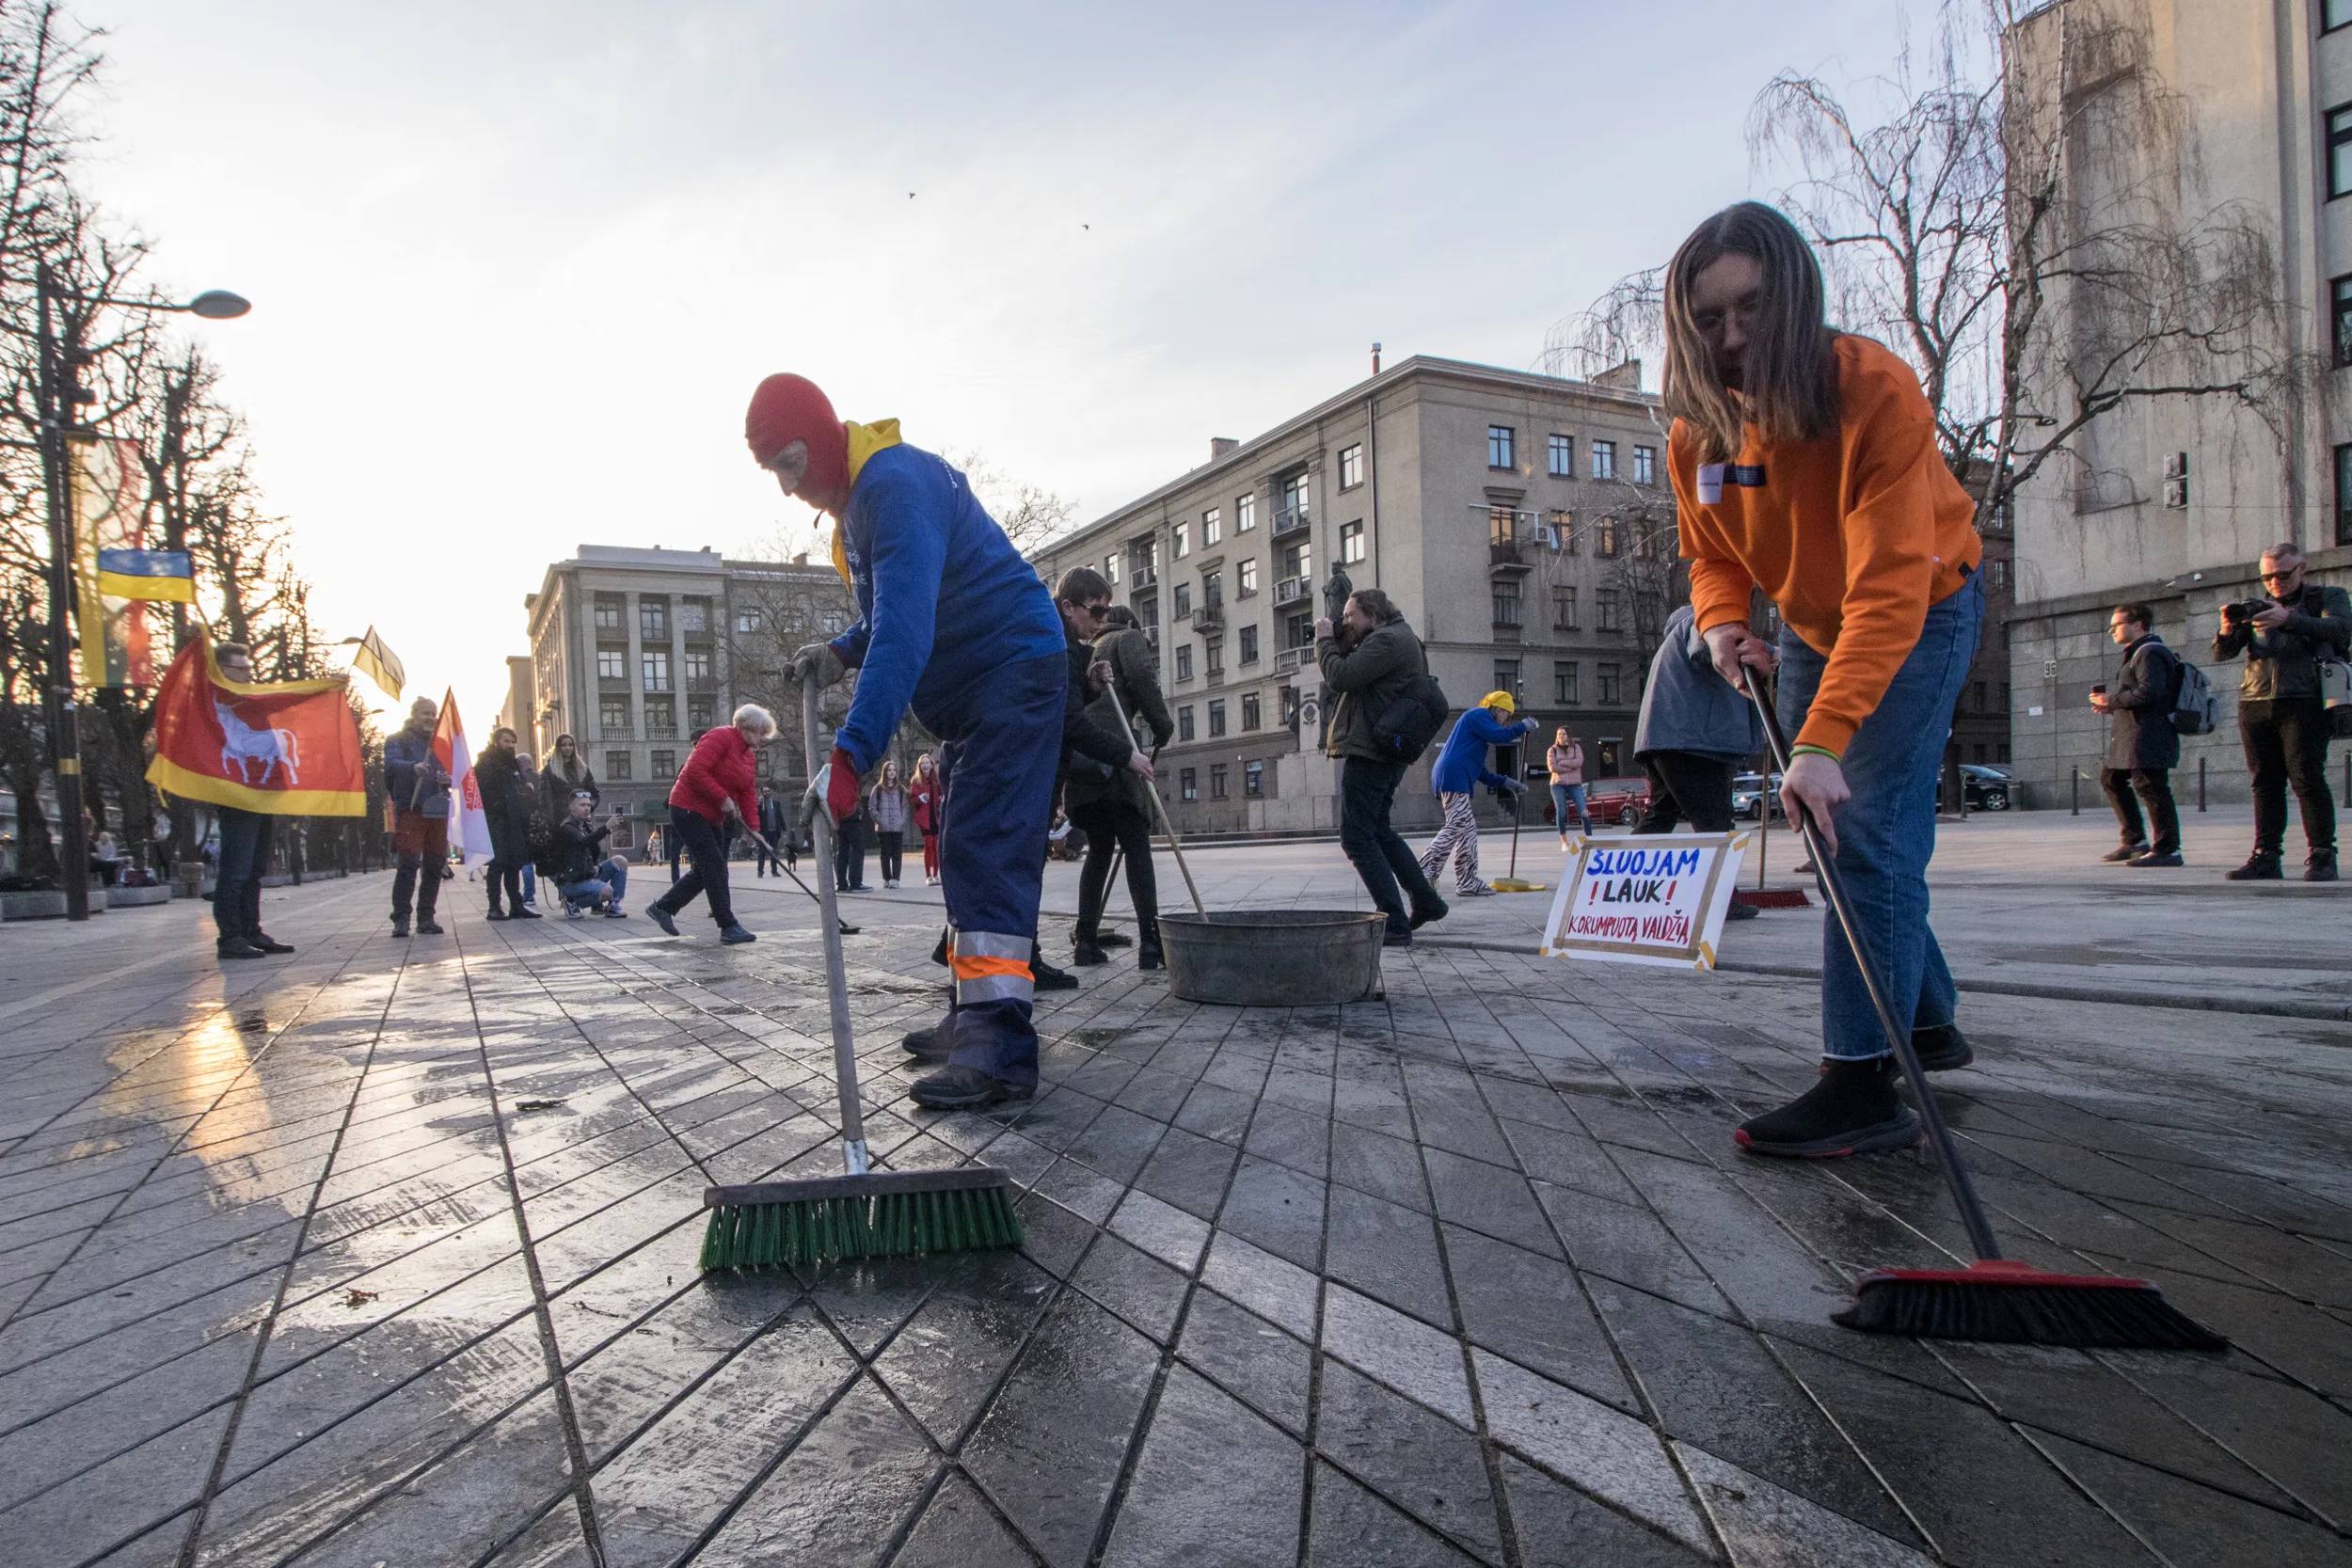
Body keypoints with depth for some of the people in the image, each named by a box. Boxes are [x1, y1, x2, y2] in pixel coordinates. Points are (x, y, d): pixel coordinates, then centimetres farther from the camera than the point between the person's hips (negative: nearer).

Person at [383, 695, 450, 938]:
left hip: (438, 811, 5)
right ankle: (400, 919, -9)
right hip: (410, 810, -5)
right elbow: (391, 764, -14)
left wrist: (449, 777, -5)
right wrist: (413, 767, -36)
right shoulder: (398, 741, 6)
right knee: (407, 865, -11)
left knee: (434, 867, 4)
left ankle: (426, 918, 11)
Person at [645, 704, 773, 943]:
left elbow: (747, 795, 9)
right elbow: (695, 771, -27)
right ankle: (729, 927, -10)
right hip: (688, 809, -10)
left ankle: (661, 908, 26)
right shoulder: (720, 737, -17)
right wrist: (723, 798, -25)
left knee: (705, 869, 12)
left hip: (713, 817, 10)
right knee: (714, 866, -12)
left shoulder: (750, 755, 11)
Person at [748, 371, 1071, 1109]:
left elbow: (905, 628, -33)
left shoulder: (896, 486, -21)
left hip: (1014, 670, -11)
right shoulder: (856, 499, 13)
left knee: (986, 853, -19)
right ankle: (974, 1015, 22)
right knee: (965, 851, 13)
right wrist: (842, 651, 5)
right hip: (970, 689, 11)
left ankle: (1000, 1051, -21)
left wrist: (851, 752, -40)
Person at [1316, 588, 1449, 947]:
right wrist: (1337, 641, 9)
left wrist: (1324, 639, -5)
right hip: (1386, 752, 11)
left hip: (1369, 752, -11)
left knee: (1357, 837, -8)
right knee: (1378, 830, 21)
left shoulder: (1387, 639, -13)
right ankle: (1426, 902, 26)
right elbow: (1352, 678, 21)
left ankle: (1395, 924, -9)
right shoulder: (1399, 638, 22)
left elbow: (1340, 677, -20)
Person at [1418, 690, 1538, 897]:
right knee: (1456, 826, -17)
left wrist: (1504, 782, 28)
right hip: (1453, 778, -11)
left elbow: (1479, 770, 33)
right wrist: (1523, 726, 2)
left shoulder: (1476, 719, 33)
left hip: (1451, 779, 11)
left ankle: (1468, 882, 11)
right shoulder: (1478, 714, 3)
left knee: (1468, 828, 11)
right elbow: (1499, 735, -13)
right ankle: (1423, 874, -25)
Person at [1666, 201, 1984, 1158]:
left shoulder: (1875, 391, -32)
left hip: (1922, 614, -7)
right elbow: (1711, 551, 3)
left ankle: (1864, 1085, -14)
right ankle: (1928, 1022, 29)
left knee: (1868, 830, -18)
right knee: (1832, 828, 11)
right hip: (1808, 627, 7)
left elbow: (1889, 591, -40)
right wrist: (1723, 622, -19)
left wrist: (1824, 738, -49)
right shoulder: (1698, 424, -13)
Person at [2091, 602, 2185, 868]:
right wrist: (2112, 705, 10)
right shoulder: (2137, 653, 22)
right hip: (2131, 736, 12)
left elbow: (2148, 692, -24)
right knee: (2110, 778, 15)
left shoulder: (2150, 653, -12)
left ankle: (2168, 849, -7)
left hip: (2147, 736, -12)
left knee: (2150, 787, -10)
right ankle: (2135, 841, 18)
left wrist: (2111, 701, -14)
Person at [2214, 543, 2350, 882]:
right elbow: (2223, 652, 10)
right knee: (2265, 782, 1)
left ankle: (2322, 855, -4)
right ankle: (2266, 856, 2)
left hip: (2303, 703, -3)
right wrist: (2228, 631, -13)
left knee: (2307, 778, -9)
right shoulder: (2257, 607, 20)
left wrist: (2288, 619, -25)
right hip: (2255, 704, 3)